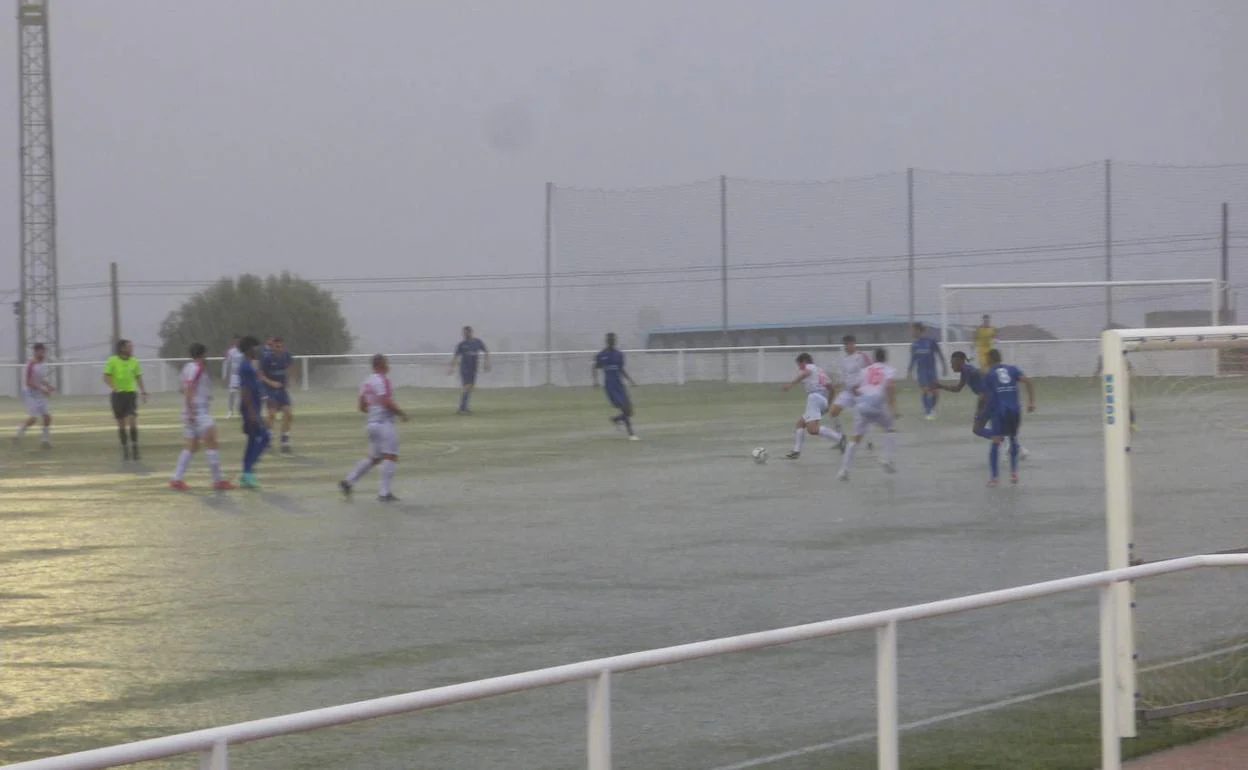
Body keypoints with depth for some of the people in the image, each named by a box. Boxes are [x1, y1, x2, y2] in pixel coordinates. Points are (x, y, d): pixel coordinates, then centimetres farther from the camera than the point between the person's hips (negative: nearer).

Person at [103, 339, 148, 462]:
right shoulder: (112, 361, -4)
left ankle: (135, 448, -7)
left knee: (133, 422, -12)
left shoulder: (134, 361, 6)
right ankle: (125, 449, 15)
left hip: (131, 394, 2)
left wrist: (144, 392, 7)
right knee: (121, 424, 4)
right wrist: (114, 387, -24)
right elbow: (106, 378, -7)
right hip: (118, 395, -2)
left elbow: (138, 378, 15)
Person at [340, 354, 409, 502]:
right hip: (385, 422, -9)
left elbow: (362, 406, 16)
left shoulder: (367, 383, 13)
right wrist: (401, 413, -9)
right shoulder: (382, 380, -12)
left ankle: (349, 481, 8)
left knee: (373, 457, 16)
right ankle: (384, 492, -7)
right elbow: (387, 402, -21)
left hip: (372, 422, 9)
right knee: (390, 456, -5)